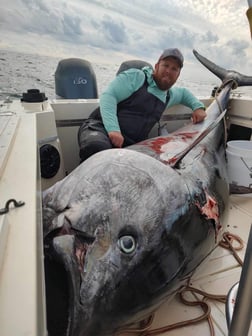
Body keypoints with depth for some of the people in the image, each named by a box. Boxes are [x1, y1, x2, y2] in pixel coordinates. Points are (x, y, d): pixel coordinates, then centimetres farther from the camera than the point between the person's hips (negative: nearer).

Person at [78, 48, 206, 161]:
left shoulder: (170, 95, 23)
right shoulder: (136, 76, 1)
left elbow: (184, 92, 45)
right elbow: (108, 96, -11)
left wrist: (198, 106, 24)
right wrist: (113, 129, -25)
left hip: (131, 145, 6)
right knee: (97, 148, -42)